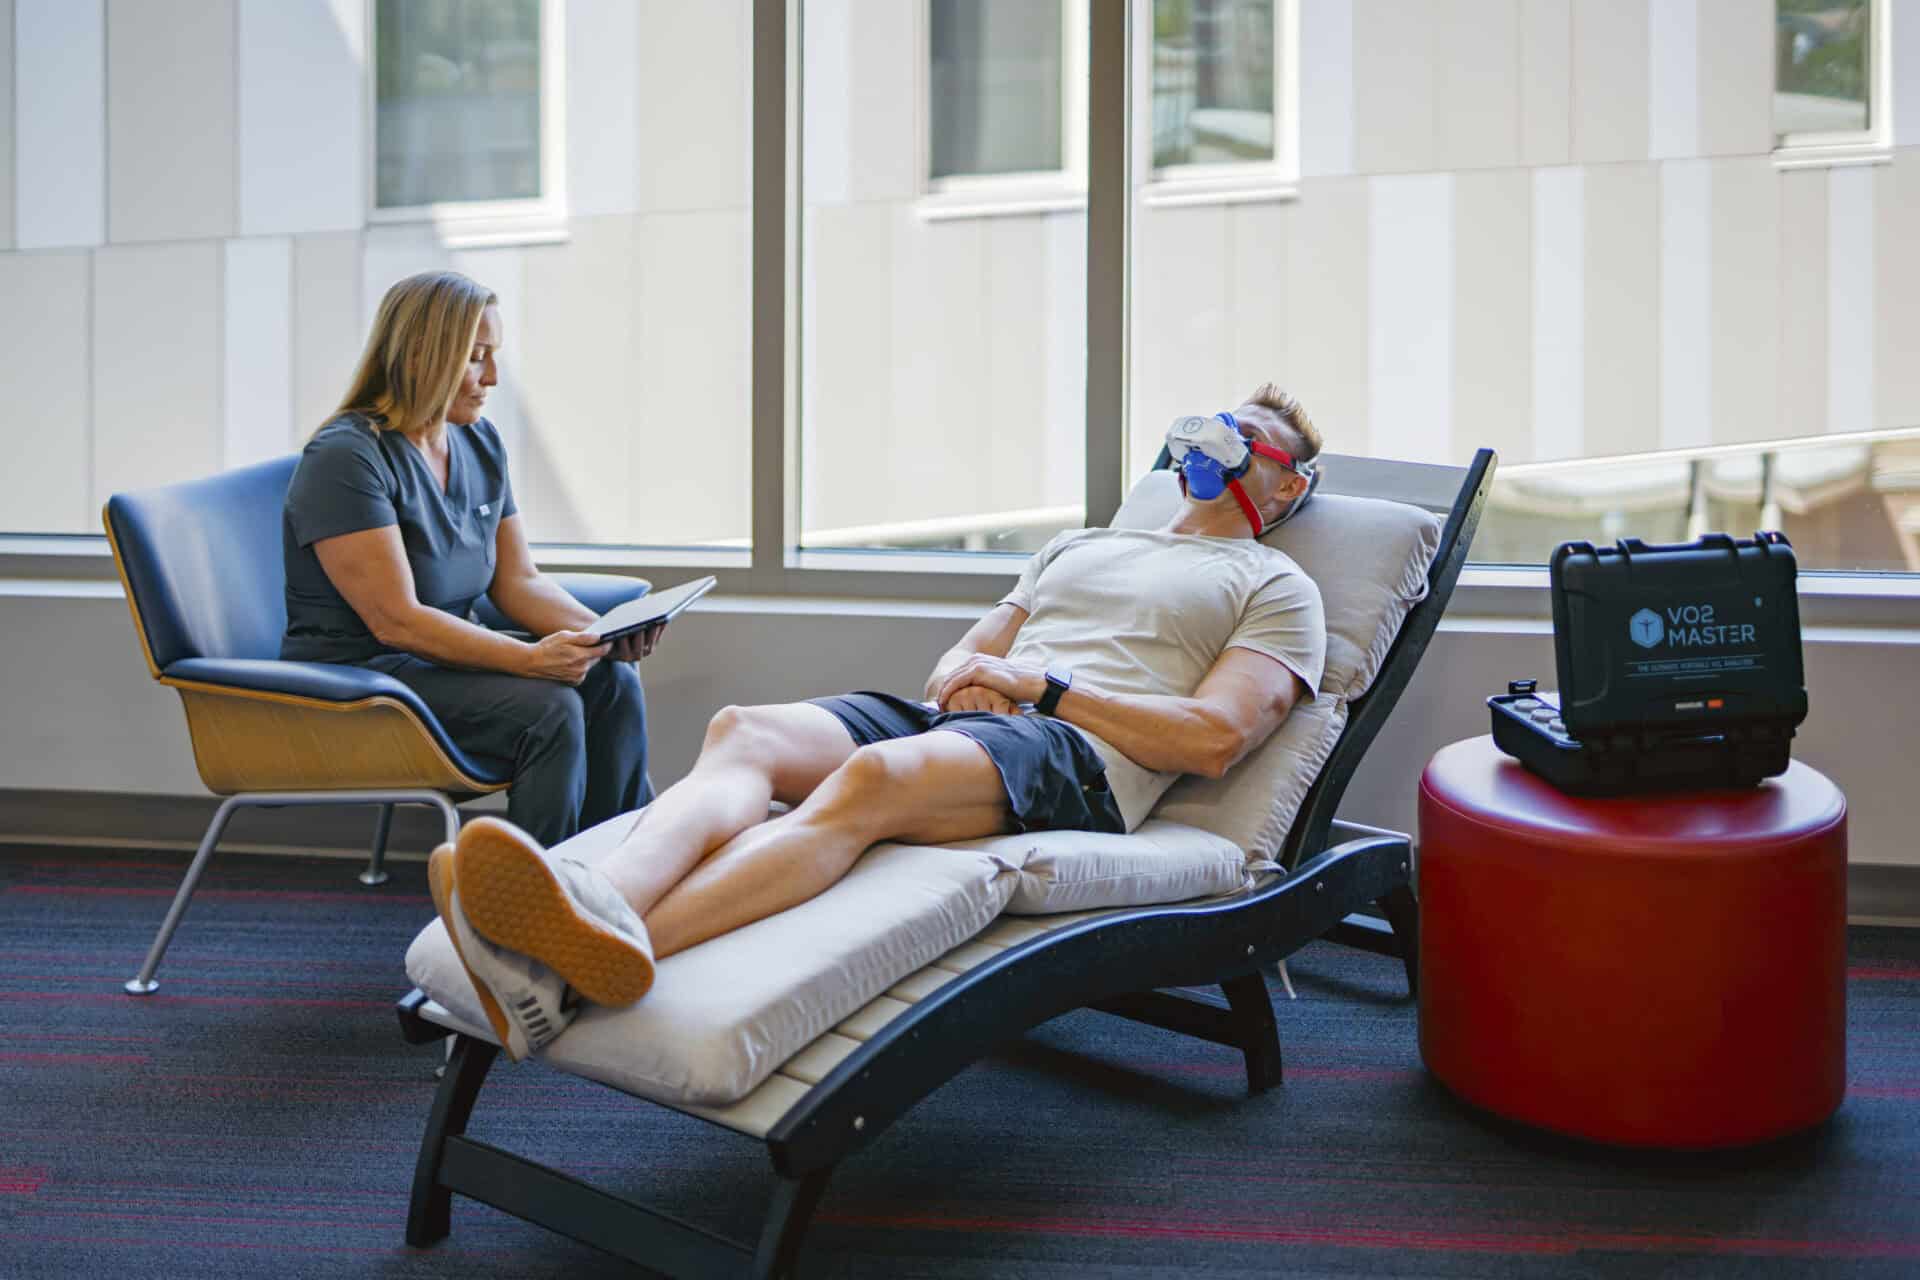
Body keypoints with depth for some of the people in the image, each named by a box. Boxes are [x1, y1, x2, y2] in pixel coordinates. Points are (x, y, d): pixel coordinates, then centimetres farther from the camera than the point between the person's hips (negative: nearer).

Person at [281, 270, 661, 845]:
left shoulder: (480, 442, 8)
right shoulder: (344, 458, -17)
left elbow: (519, 582, 8)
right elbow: (396, 620, -23)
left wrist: (600, 631, -12)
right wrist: (529, 658, -32)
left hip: (445, 656, 8)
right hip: (357, 676, -7)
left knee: (611, 680, -15)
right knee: (548, 708, -27)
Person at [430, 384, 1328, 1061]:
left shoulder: (1273, 586, 18)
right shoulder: (1078, 546, 37)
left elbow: (1213, 739, 0)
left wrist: (1044, 685, -4)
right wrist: (963, 675, 5)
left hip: (1080, 754, -6)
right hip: (953, 722, 6)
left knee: (873, 775, -38)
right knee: (743, 730, -25)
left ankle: (579, 965, -60)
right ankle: (597, 904, -56)